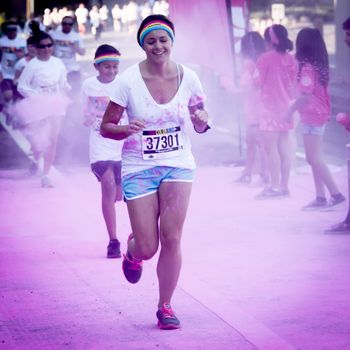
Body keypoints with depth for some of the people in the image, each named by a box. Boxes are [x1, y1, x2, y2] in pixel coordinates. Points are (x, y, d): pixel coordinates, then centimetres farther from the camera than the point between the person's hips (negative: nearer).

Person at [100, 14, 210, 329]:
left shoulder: (188, 78, -2)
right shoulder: (129, 81, -10)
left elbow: (200, 125, 10)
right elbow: (106, 127, -4)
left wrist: (202, 121, -13)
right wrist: (127, 130, -24)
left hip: (178, 165, 1)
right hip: (139, 168, -1)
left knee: (171, 238, -13)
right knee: (148, 248, -4)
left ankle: (165, 306, 5)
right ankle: (132, 251, 36)